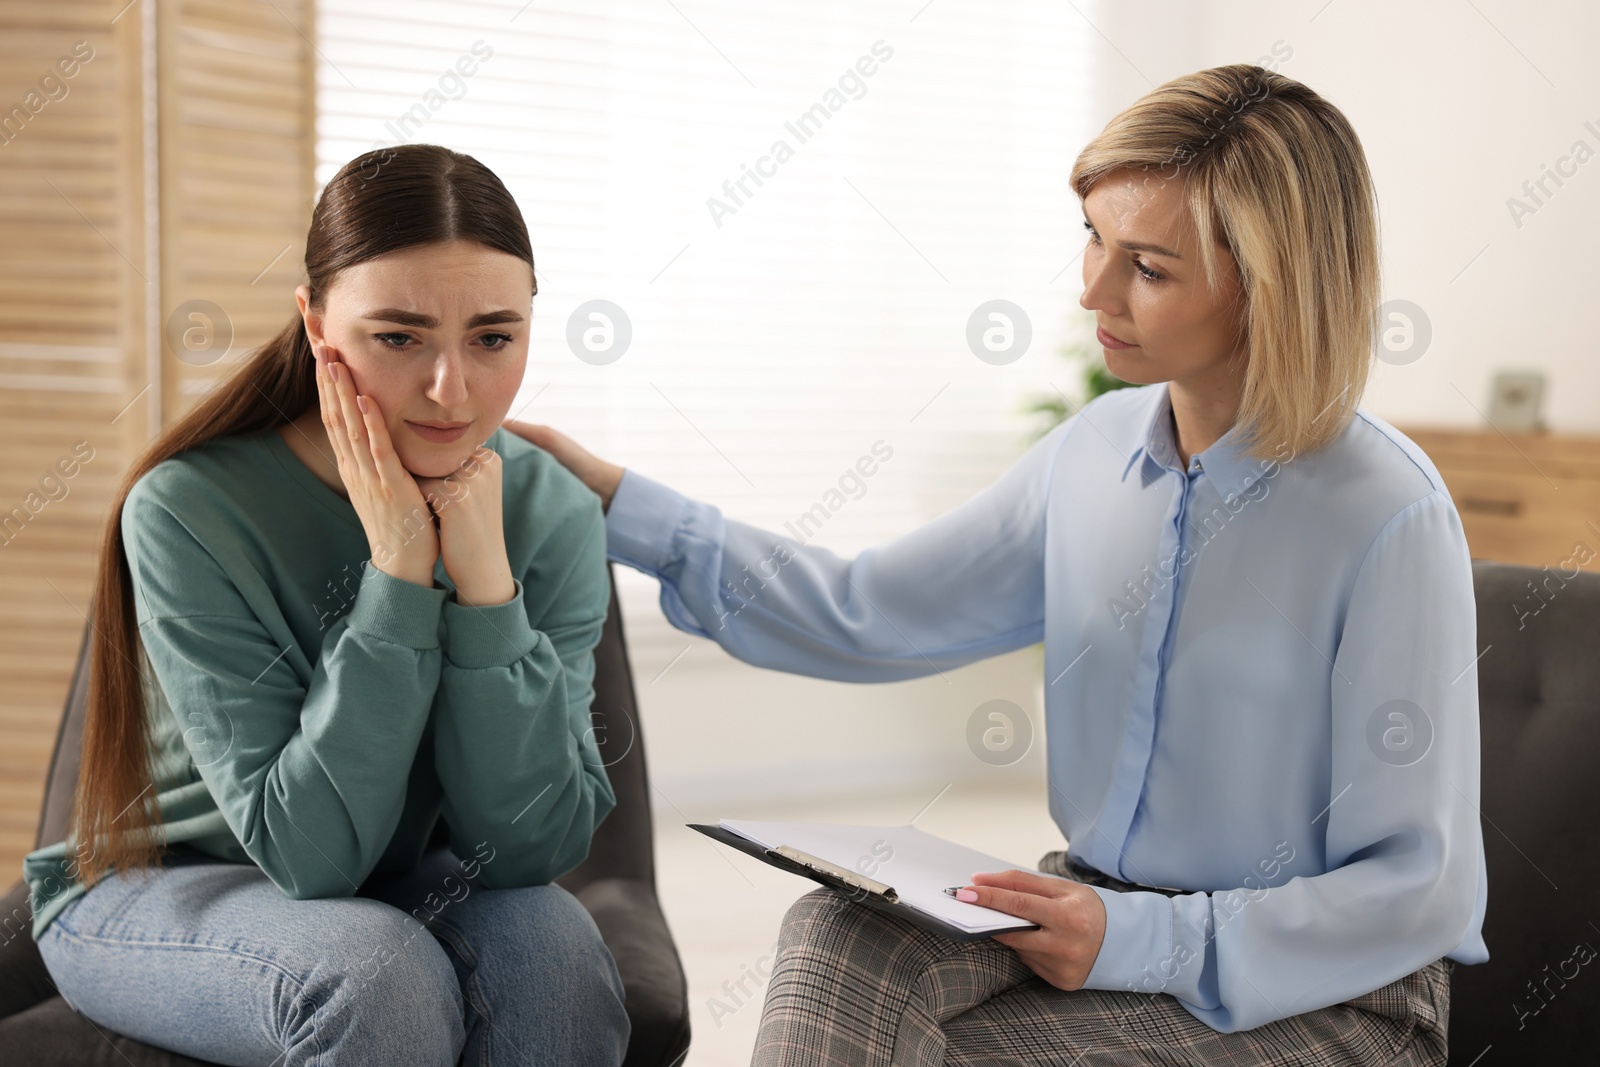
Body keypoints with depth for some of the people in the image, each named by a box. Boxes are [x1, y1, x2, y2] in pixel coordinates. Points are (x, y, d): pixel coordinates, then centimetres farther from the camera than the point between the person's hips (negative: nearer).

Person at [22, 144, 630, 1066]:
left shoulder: (554, 514, -13)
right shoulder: (187, 513, -24)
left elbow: (535, 850, -19)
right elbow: (310, 851, -25)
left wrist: (485, 577, -30)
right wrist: (398, 573, -32)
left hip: (401, 888, 3)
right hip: (156, 889, -3)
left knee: (551, 941, -28)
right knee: (383, 976, -33)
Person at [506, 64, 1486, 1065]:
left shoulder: (1388, 518, -18)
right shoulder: (1095, 452, 2)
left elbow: (1419, 889, -15)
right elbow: (866, 615, 9)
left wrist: (1144, 941, -25)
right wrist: (618, 503, 7)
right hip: (1103, 910, 5)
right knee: (840, 932, -23)